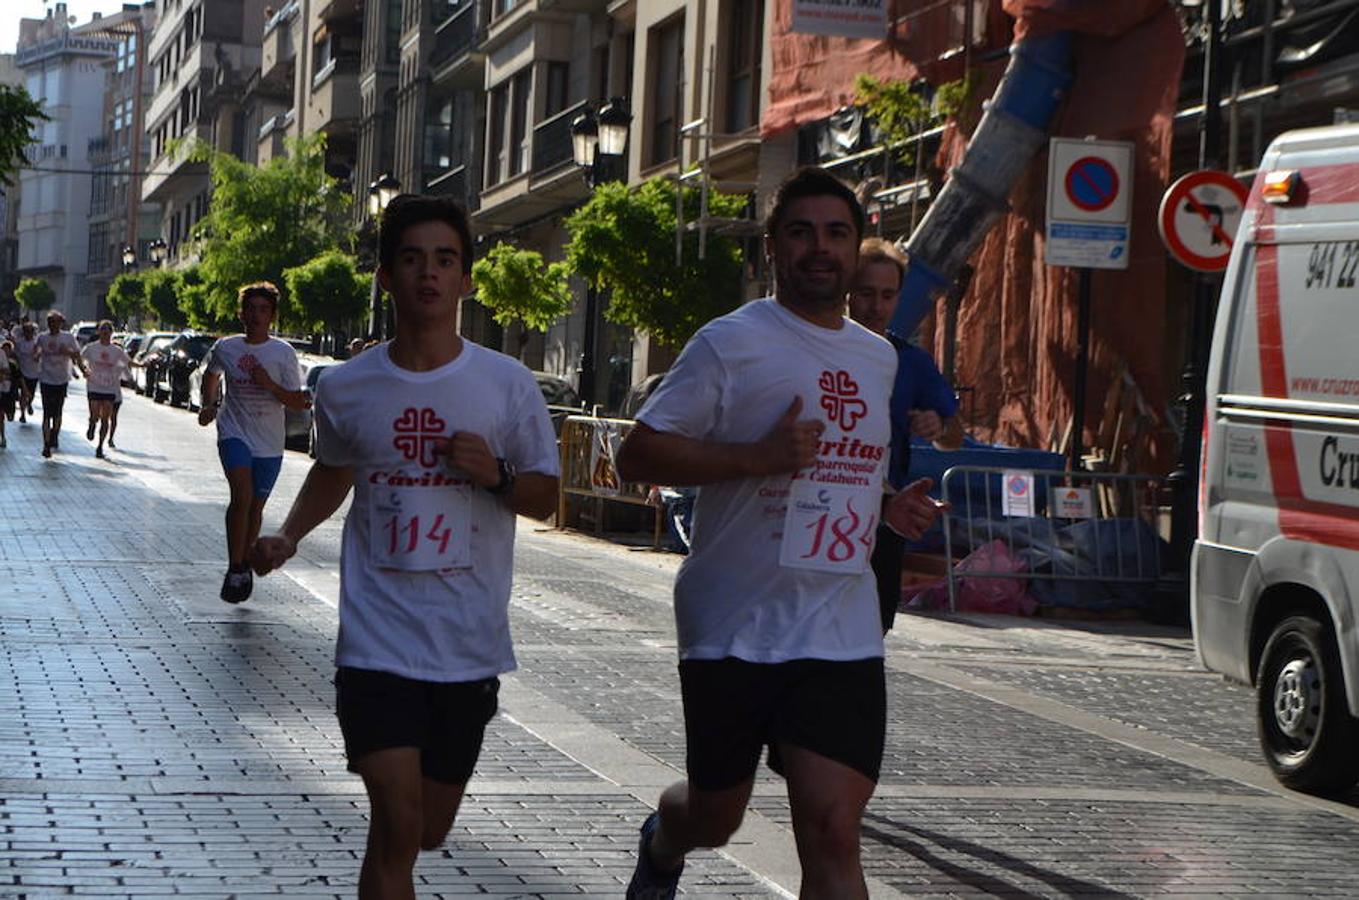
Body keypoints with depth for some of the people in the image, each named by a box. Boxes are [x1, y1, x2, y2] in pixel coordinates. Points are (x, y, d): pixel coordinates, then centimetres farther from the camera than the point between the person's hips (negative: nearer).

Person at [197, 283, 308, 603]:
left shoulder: (284, 353, -2)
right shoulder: (225, 348, 2)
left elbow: (299, 402, -4)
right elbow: (211, 374, 26)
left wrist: (270, 385, -18)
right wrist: (209, 405, 12)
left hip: (269, 444, 1)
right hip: (234, 433, -1)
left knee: (256, 506, 11)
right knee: (242, 496, -21)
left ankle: (245, 566, 30)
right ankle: (235, 569, -17)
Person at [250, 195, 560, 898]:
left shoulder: (508, 384, -3)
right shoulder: (345, 389, 1)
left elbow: (545, 498, 5)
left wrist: (496, 476, -16)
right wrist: (288, 535, 4)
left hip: (471, 647, 1)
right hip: (379, 641, -1)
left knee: (429, 829, 13)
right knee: (398, 826, -14)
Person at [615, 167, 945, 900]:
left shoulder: (879, 358, 14)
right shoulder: (731, 343, -6)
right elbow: (637, 456, -10)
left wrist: (890, 507, 9)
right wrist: (756, 458, -22)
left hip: (843, 638, 3)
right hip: (734, 629, -3)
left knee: (831, 833, -11)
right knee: (714, 818, 14)